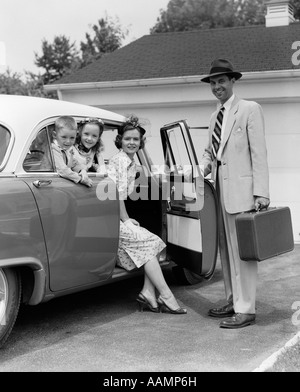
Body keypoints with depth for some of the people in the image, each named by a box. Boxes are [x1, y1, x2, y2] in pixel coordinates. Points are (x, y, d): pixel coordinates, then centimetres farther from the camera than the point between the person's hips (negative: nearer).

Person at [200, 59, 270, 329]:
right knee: (226, 249, 13)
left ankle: (246, 310, -1)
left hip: (242, 189, -8)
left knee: (242, 251, -6)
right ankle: (233, 301, 23)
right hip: (221, 190, 8)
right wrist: (203, 167, 2)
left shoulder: (250, 109, -4)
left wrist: (261, 192, -16)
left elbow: (259, 153, -10)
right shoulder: (215, 117, 18)